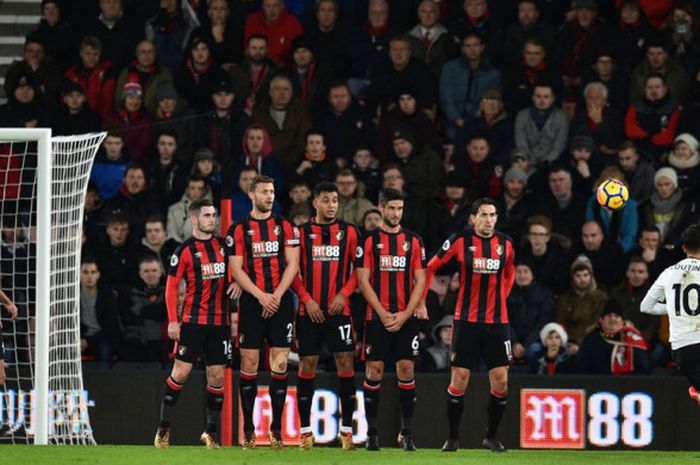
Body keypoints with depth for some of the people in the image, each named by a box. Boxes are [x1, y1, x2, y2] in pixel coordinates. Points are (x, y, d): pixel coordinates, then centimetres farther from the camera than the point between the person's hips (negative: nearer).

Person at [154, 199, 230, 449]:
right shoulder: (185, 250, -4)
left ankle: (211, 432, 12)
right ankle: (163, 428, 2)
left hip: (220, 321, 4)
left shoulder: (223, 245, 8)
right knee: (181, 370, -8)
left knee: (217, 376, 3)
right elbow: (171, 286, -5)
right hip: (193, 320, -4)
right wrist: (172, 321, -12)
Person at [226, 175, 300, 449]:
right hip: (252, 303, -1)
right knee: (249, 364, -1)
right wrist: (261, 296, -13)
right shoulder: (239, 230, 3)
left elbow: (292, 265, 2)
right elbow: (236, 270, -2)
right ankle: (248, 430, 3)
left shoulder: (285, 227, 8)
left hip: (281, 302, 1)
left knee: (279, 365, -2)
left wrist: (276, 295, -11)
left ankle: (276, 429, 2)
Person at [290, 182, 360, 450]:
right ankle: (305, 431, 7)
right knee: (307, 366, 2)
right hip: (309, 311, 0)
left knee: (346, 365, -5)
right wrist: (306, 299, -8)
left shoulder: (348, 232, 5)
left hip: (338, 309, 0)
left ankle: (347, 430, 0)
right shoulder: (301, 233, 4)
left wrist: (344, 293, -9)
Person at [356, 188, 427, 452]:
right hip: (377, 317, -1)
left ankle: (406, 432, 4)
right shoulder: (369, 241, 3)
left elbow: (420, 281, 5)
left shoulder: (413, 241, 8)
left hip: (406, 318, 1)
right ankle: (371, 432, 2)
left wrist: (405, 315, -7)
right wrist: (383, 314, -10)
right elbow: (363, 281, -2)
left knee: (406, 369, -2)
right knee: (374, 369, -4)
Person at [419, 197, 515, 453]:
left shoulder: (505, 243, 4)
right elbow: (431, 267, 4)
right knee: (459, 379, -2)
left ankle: (491, 436, 16)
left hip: (497, 321, 3)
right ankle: (452, 437, 10)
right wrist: (420, 301, 3)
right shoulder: (460, 240, -6)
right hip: (466, 319, -3)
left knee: (500, 381, 0)